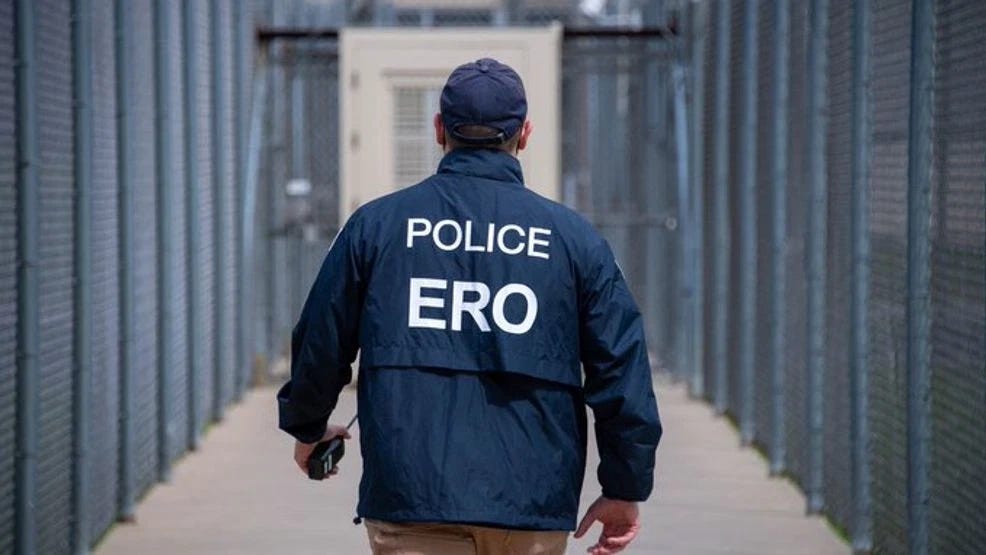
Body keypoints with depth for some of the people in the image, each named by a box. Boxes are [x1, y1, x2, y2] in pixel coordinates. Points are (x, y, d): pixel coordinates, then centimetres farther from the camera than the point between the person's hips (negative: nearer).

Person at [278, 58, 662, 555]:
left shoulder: (376, 224, 3)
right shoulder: (574, 237, 4)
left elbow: (320, 343, 10)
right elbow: (622, 366, 2)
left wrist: (308, 429, 29)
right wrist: (625, 490, 10)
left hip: (410, 492, -1)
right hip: (535, 503, 1)